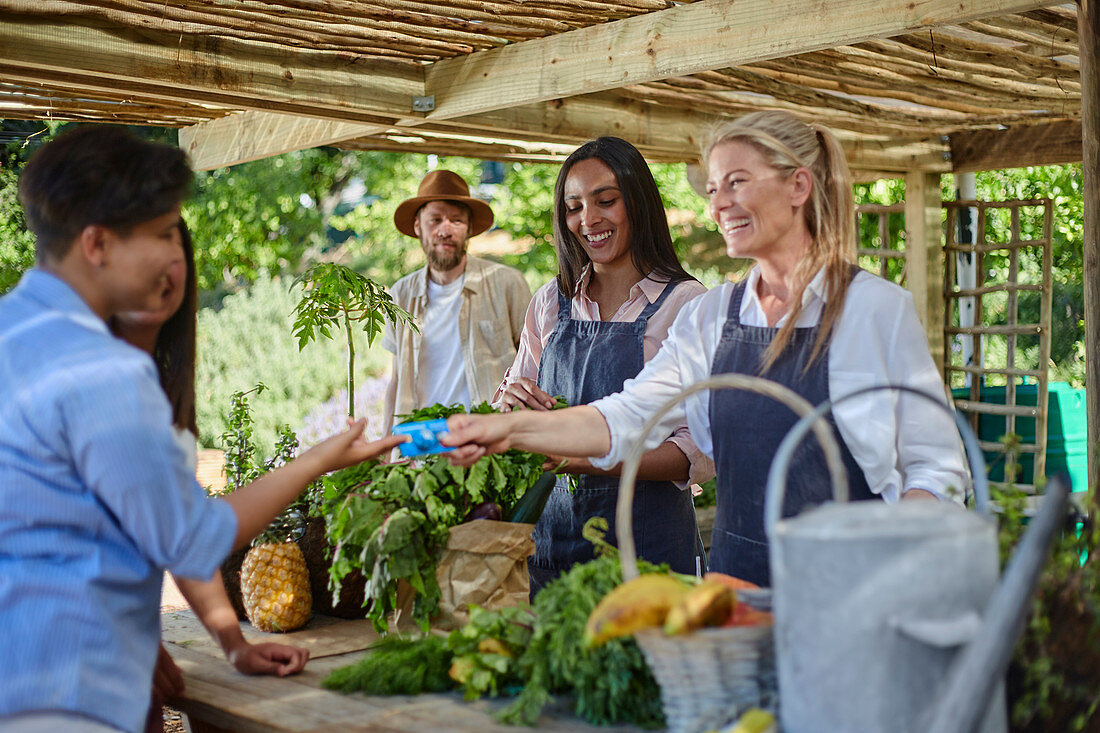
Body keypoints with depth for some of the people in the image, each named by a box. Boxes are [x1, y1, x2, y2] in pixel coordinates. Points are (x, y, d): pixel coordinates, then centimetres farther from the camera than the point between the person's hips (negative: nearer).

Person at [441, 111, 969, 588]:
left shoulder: (876, 309, -6)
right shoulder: (712, 317, 7)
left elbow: (935, 467, -5)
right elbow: (629, 416, -5)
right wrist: (511, 429, -18)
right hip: (737, 579, 4)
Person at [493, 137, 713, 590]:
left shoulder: (683, 303, -7)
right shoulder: (550, 303, 8)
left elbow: (702, 451, -13)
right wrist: (508, 402, -9)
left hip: (648, 539, -4)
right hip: (553, 532, 4)